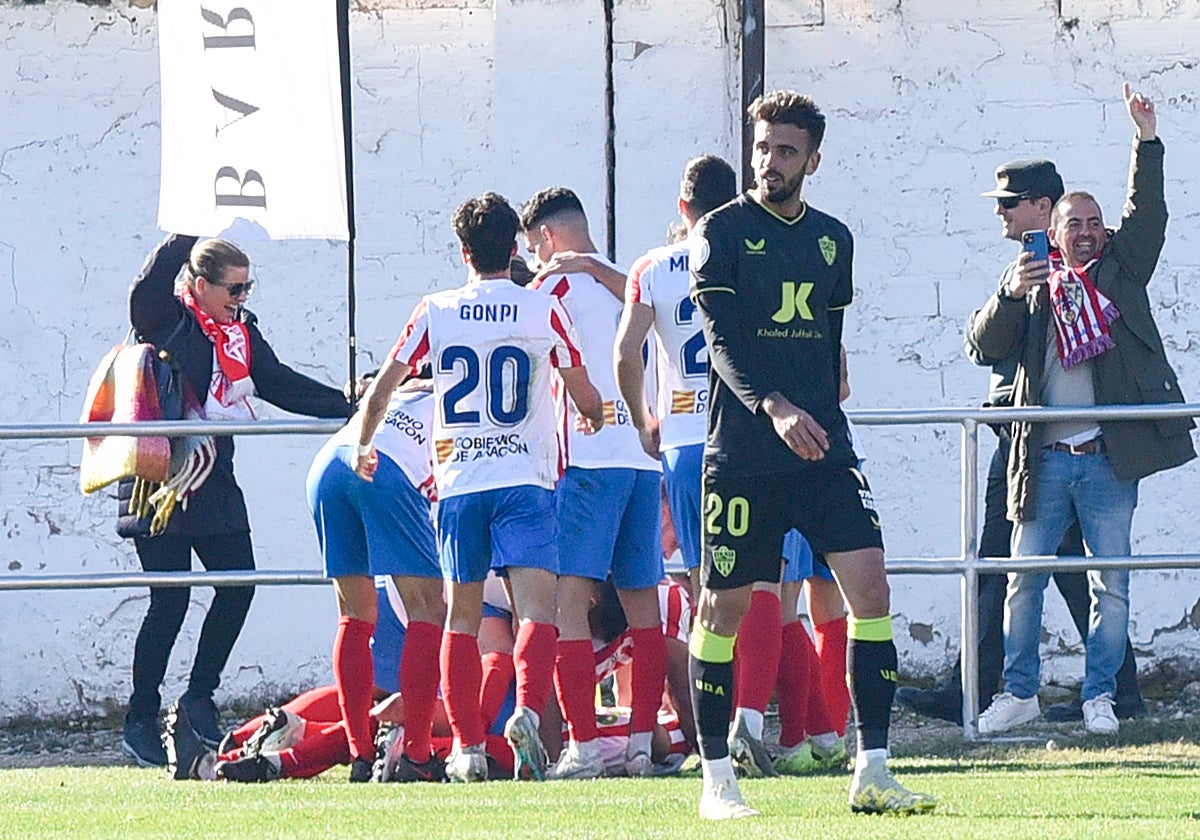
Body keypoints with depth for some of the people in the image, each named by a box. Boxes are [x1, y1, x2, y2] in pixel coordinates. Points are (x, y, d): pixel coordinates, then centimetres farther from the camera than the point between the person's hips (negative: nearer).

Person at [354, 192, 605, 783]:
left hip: (459, 484, 2)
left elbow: (382, 388, 9)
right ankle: (527, 709, -32)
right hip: (526, 479, -2)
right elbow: (586, 399, 9)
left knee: (462, 616, 10)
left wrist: (364, 445, 28)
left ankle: (468, 747, 9)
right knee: (536, 606, -7)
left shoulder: (435, 313, 4)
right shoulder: (544, 311, 1)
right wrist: (596, 424, 33)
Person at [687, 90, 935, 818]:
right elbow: (722, 339, -14)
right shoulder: (722, 232, -3)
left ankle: (872, 771, -5)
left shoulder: (833, 239, 13)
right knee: (726, 605, 1)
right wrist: (773, 406, -29)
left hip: (823, 450, 4)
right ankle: (717, 776, 11)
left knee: (870, 589, -7)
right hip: (742, 452, -4)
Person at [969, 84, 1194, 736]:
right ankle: (1019, 693, 13)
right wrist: (1010, 295, -16)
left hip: (1109, 456, -1)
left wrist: (1147, 140, -11)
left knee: (1111, 584, -1)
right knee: (1024, 579, 3)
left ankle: (1099, 695, 8)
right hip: (1045, 457, 1)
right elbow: (987, 343, 2)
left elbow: (1146, 215, -2)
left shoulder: (1119, 271, 11)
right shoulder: (1035, 286, 11)